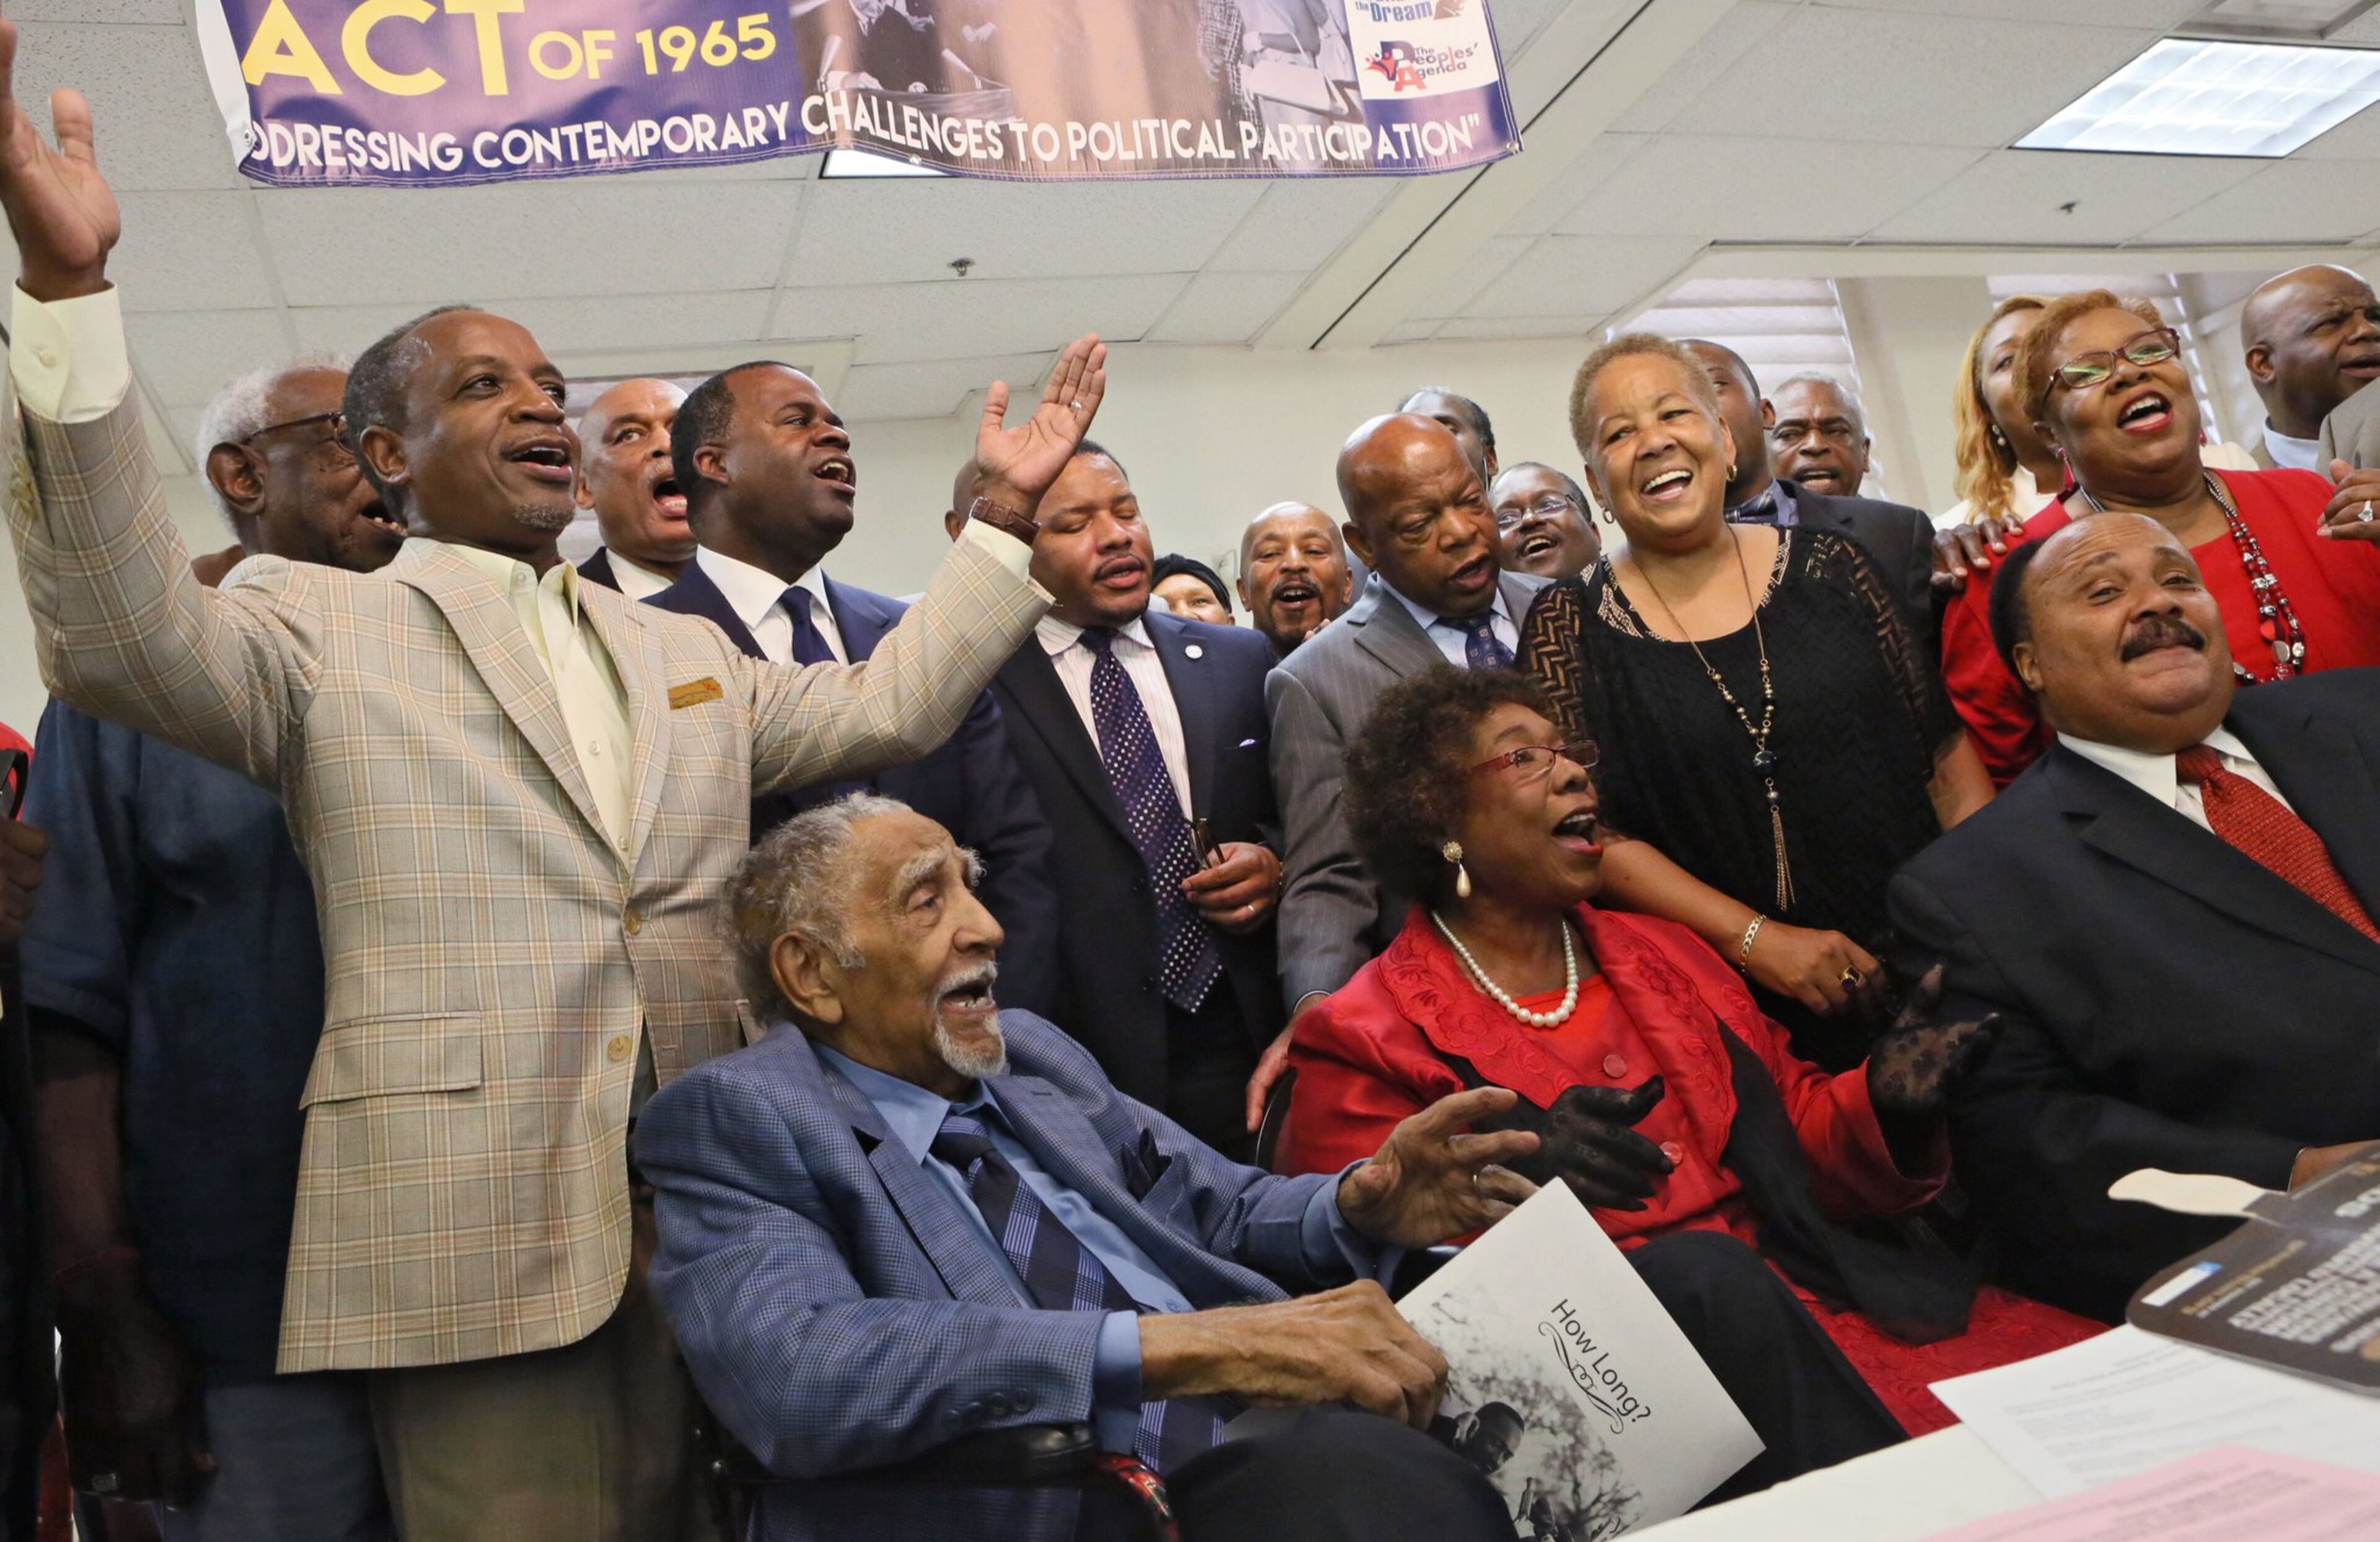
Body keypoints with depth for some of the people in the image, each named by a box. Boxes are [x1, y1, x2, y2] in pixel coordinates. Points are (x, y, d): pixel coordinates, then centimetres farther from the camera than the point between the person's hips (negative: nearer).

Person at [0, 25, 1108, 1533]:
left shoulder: (684, 649, 20)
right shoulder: (320, 622, 4)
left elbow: (885, 711, 16)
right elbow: (121, 633, -13)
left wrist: (1004, 524, 13)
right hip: (472, 1229, -4)